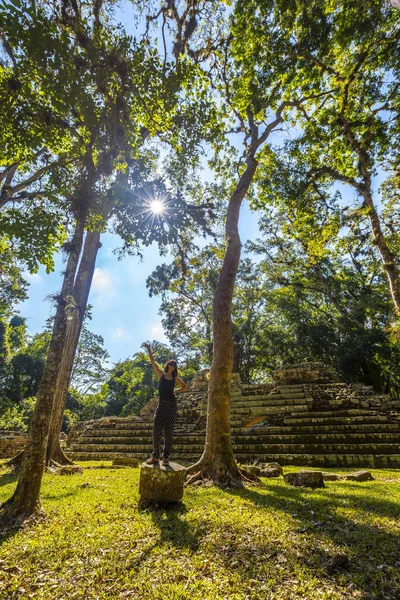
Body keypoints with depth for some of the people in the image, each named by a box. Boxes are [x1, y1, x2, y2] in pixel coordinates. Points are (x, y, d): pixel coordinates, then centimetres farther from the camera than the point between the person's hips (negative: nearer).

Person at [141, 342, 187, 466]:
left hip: (171, 405, 1)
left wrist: (176, 391, 2)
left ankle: (166, 457, 11)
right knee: (156, 430, -2)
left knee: (168, 432, 3)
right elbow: (152, 362, -5)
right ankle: (155, 457, 8)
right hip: (161, 405, -1)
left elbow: (185, 387, 20)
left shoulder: (175, 378, 8)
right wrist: (149, 349, -14)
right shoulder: (161, 374, 4)